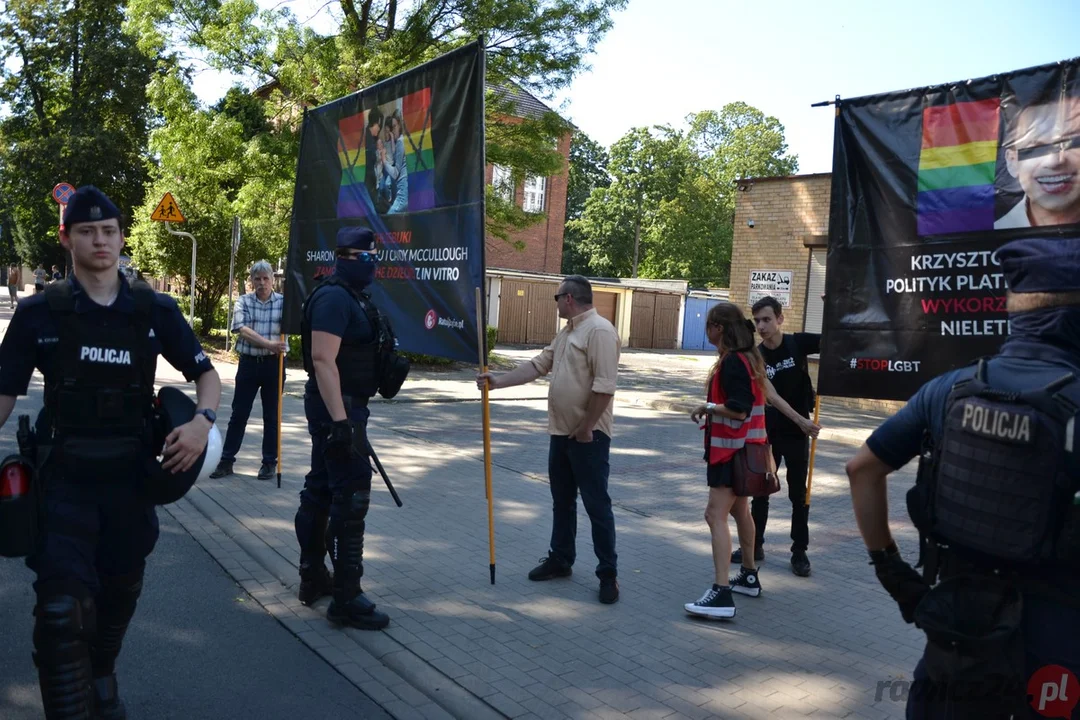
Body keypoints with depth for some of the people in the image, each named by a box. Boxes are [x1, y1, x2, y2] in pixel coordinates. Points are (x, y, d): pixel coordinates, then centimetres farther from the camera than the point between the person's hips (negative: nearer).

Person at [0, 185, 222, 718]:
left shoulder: (155, 310, -2)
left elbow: (206, 375, 4)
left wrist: (202, 421, -16)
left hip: (131, 475, 2)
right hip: (64, 479, -2)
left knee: (120, 594, 19)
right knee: (62, 607, -11)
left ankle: (101, 676, 47)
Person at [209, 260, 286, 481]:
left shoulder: (284, 301, 1)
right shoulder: (244, 301, 4)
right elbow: (242, 329, -11)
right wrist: (269, 344, -22)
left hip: (274, 364, -1)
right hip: (248, 363, 1)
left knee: (271, 416, 7)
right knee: (238, 414, 6)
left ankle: (269, 462, 16)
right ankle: (226, 460, 14)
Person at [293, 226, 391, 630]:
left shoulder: (354, 297, 16)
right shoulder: (335, 298, -16)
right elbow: (323, 361, -25)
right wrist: (340, 419, -30)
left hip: (343, 405, 11)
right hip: (337, 406, -11)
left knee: (320, 489, 16)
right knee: (351, 495, -9)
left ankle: (313, 577, 28)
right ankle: (346, 599, -4)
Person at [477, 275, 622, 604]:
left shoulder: (599, 330, -17)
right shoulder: (566, 333, 15)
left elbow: (604, 385, -23)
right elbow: (538, 365, 16)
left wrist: (586, 427, -20)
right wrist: (499, 380, 10)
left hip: (588, 434, -10)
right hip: (561, 431, 10)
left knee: (597, 504, -1)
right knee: (562, 500, 18)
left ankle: (608, 573, 9)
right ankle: (560, 559, 31)